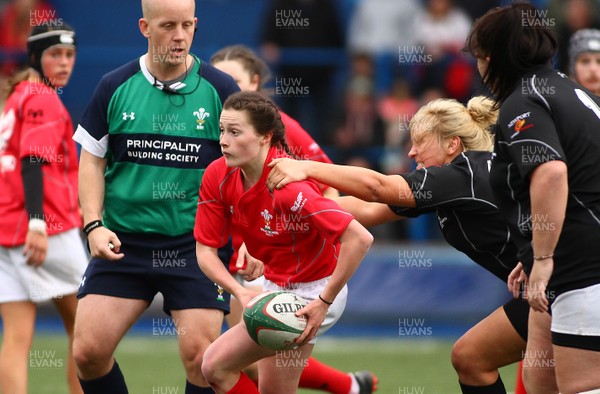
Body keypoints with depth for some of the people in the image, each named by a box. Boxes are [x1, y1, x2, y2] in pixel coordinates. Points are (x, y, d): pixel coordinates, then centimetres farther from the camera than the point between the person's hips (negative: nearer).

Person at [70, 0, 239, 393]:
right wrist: (94, 225, -3)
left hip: (197, 244, -2)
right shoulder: (114, 87, 2)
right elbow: (92, 160, 9)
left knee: (200, 356, -10)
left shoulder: (221, 89, -2)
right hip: (122, 242, 2)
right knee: (88, 351, -5)